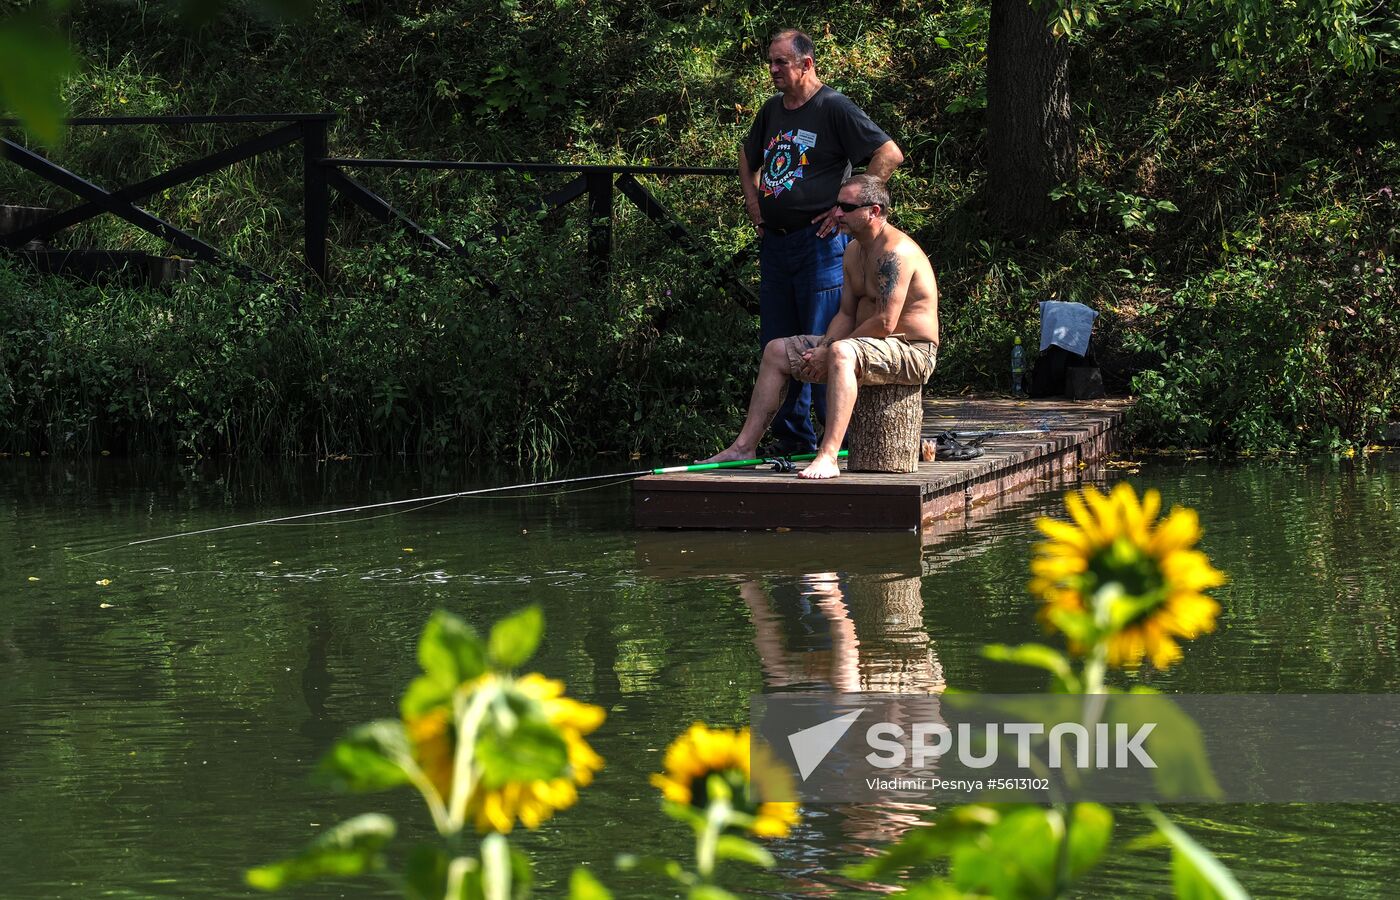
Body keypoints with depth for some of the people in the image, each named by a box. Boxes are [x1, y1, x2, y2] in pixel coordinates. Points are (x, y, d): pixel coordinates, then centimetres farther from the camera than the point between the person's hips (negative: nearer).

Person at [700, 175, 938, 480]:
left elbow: (885, 323, -26)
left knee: (841, 353, -41)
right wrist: (823, 349, -5)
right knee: (776, 351, 10)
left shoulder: (895, 252, -20)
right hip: (865, 344, 10)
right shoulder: (853, 251, 12)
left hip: (911, 352, -10)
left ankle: (828, 456, -50)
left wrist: (829, 352, -19)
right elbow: (846, 314, 15)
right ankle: (744, 446, 7)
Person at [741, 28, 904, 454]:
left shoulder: (833, 108, -8)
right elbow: (747, 156, 34)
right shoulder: (772, 110, 14)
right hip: (773, 243, 8)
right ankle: (792, 439, 17)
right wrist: (753, 201, 19)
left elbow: (889, 154, -14)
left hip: (819, 242, -8)